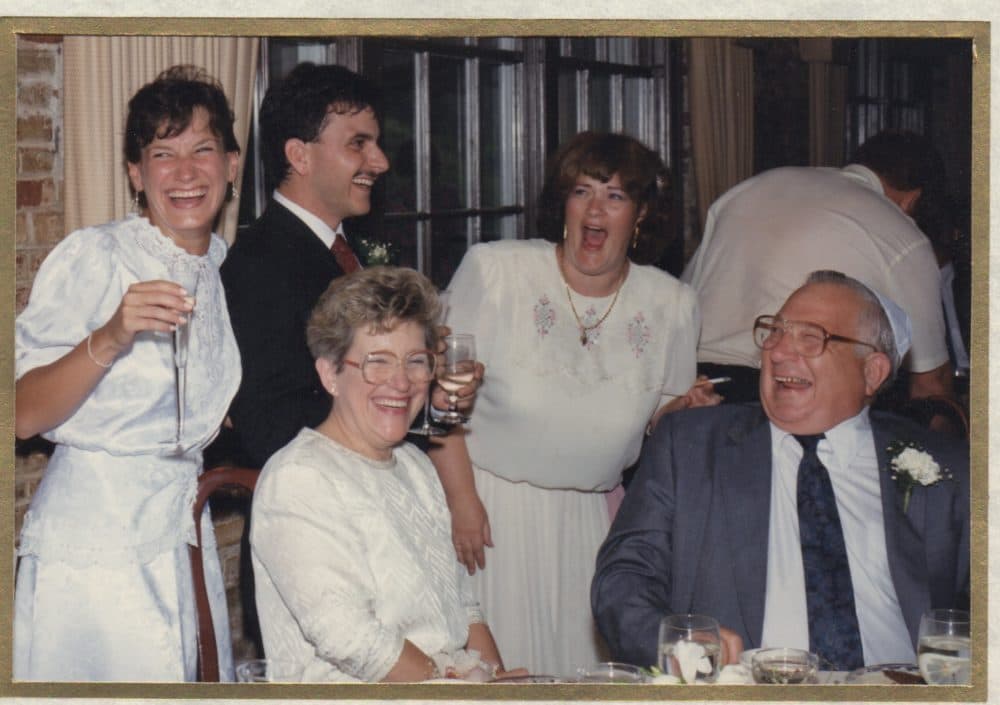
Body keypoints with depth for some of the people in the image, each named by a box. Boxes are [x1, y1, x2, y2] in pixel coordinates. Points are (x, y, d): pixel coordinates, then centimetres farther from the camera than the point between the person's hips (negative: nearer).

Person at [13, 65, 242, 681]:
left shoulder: (224, 267, 10)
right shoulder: (95, 256, -10)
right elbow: (23, 416, -17)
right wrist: (110, 339, -29)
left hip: (182, 532, 6)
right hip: (93, 533, -6)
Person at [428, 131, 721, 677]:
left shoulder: (671, 304, 3)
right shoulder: (494, 270, -9)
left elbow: (658, 417, 14)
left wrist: (685, 409, -8)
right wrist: (460, 499, -14)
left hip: (592, 518, 3)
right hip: (491, 505, -3)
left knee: (587, 663, 4)